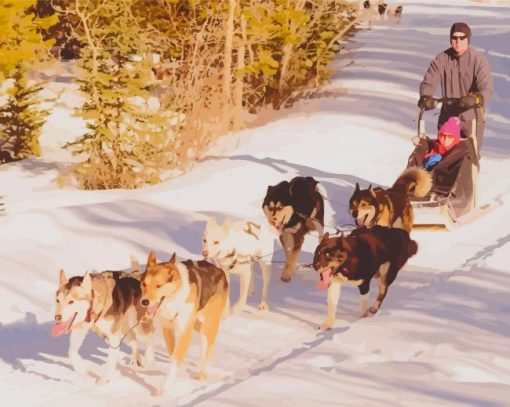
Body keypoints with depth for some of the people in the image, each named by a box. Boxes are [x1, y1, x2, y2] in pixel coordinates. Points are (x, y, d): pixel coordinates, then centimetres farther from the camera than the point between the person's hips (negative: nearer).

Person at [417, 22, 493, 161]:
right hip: (448, 116, 3)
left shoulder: (479, 60, -12)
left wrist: (476, 98, -44)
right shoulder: (442, 59, -3)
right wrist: (425, 97, -29)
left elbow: (486, 89, -21)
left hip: (472, 118, -2)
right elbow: (428, 82, -6)